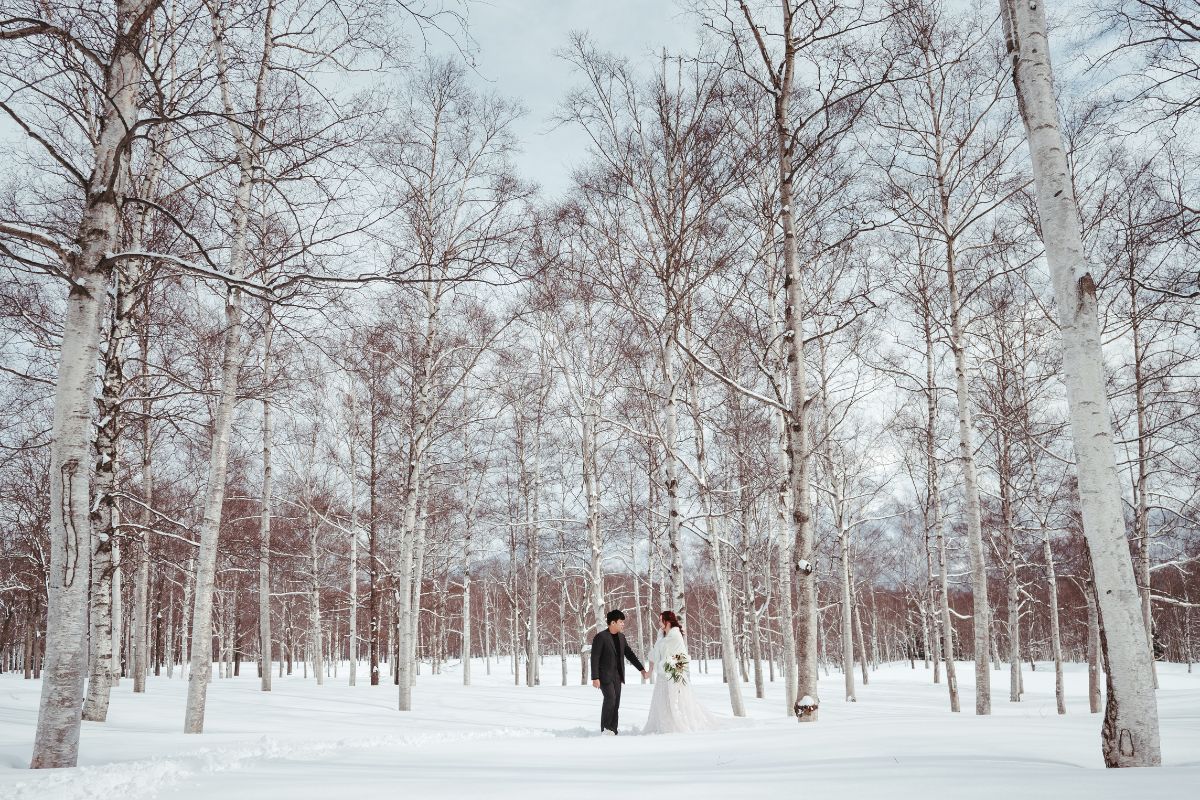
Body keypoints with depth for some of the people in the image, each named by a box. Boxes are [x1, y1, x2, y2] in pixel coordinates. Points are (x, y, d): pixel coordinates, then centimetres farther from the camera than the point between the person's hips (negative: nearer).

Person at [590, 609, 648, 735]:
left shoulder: (621, 637, 10)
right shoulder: (600, 637, -12)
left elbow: (629, 654, 17)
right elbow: (594, 658, -14)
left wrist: (641, 669, 13)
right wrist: (595, 678, -18)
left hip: (617, 676, 7)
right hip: (605, 675, -7)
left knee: (616, 703, 4)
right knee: (610, 698, -19)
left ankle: (613, 731, 9)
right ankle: (605, 728, -7)